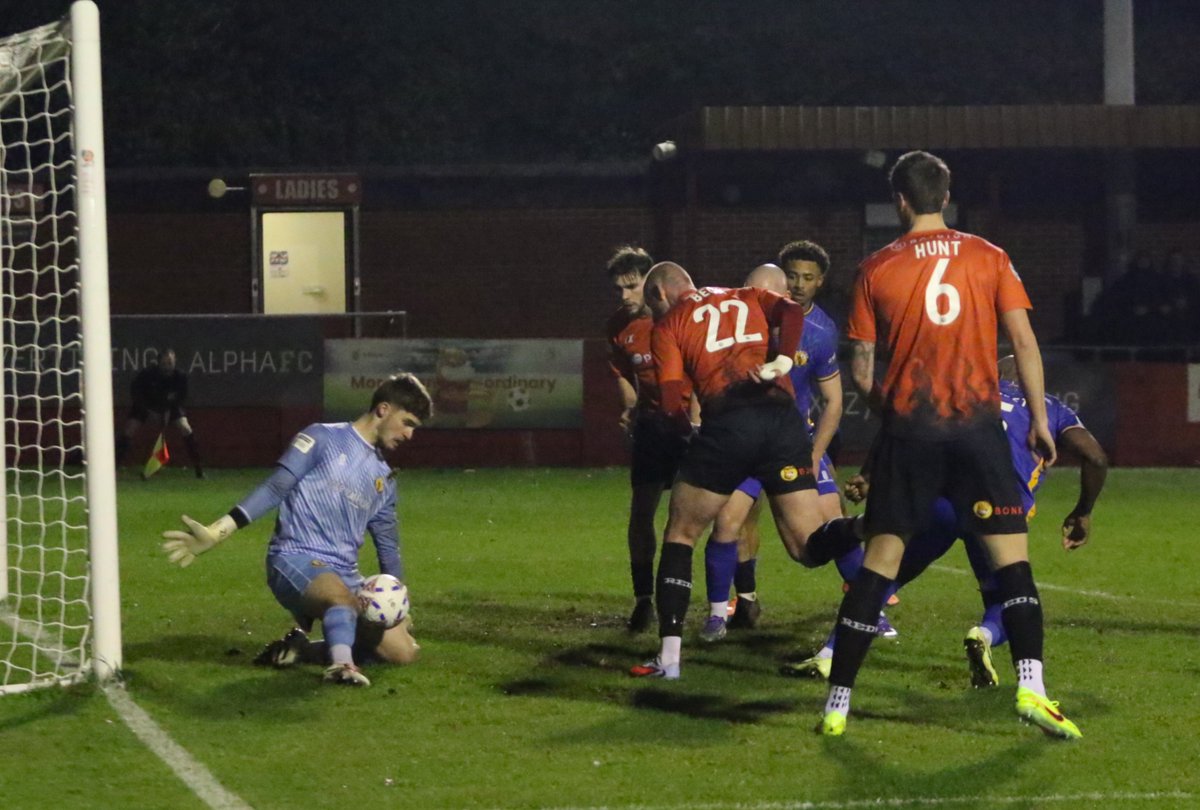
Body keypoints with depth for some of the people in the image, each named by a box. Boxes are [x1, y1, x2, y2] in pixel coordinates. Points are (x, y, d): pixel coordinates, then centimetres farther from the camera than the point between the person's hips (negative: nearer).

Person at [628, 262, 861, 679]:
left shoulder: (668, 325, 15)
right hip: (784, 417, 3)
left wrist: (691, 434, 22)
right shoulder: (748, 298, 27)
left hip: (728, 421, -3)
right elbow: (792, 312, 5)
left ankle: (669, 657, 8)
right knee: (809, 546, 4)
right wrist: (781, 362, -4)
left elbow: (672, 402, 4)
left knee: (680, 535, 14)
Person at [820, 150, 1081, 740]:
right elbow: (1024, 342, 0)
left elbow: (861, 367, 6)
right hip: (978, 426, 0)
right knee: (1011, 554, 1)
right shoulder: (988, 259, 4)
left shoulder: (877, 269, 3)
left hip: (908, 431, 0)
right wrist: (1039, 419, 6)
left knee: (879, 561, 4)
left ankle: (837, 703, 5)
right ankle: (1031, 687, -15)